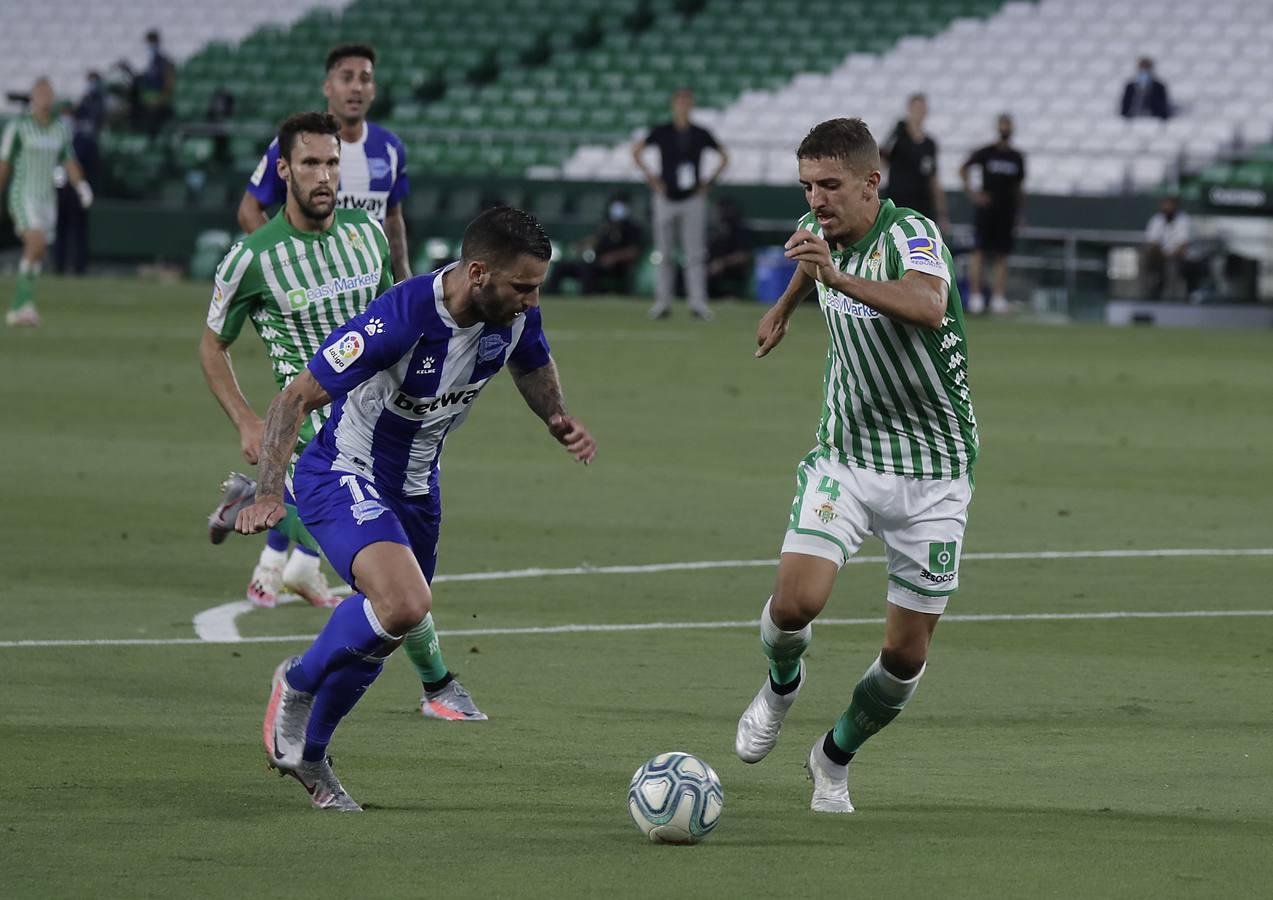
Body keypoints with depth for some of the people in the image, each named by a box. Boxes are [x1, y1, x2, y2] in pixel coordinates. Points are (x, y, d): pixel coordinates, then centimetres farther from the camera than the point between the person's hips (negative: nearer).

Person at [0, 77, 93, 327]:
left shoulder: (61, 129, 8)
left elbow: (70, 164, 10)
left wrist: (82, 187, -10)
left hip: (48, 200, 6)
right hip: (23, 195, -6)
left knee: (36, 257, 6)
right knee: (36, 243, -24)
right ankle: (26, 303, -19)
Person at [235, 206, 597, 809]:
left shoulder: (516, 316, -12)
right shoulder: (400, 319, -33)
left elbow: (533, 366, 15)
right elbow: (296, 398, -26)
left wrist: (557, 418, -5)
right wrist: (269, 494, -36)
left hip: (415, 486, 8)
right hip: (344, 479, -8)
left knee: (378, 637, 19)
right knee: (404, 605, -30)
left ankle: (307, 754, 43)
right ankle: (298, 682, -1)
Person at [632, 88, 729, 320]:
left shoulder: (700, 134, 2)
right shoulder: (662, 132, 0)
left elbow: (724, 156, 14)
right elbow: (636, 150, 10)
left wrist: (710, 180, 4)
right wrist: (650, 177, 1)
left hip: (693, 199, 0)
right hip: (666, 198, 0)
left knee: (695, 253, -6)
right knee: (664, 254, 5)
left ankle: (698, 301, -8)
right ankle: (663, 301, 11)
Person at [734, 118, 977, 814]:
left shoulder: (912, 235, -21)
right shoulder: (818, 230, -1)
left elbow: (929, 307, -45)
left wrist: (838, 277, -57)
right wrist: (786, 305, 42)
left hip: (933, 472, -4)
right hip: (845, 456, 4)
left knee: (906, 655, 1)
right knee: (795, 600, -20)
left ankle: (836, 757, 29)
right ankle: (782, 682, 15)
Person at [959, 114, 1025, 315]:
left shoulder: (1016, 157, 11)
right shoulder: (985, 153, 1)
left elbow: (1018, 187, 16)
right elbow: (964, 170, 1)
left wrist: (1018, 213, 11)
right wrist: (972, 193, -9)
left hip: (1007, 213, 3)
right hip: (986, 211, -3)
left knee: (1002, 256, 2)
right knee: (979, 253, -7)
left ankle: (998, 298, 3)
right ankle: (975, 296, -7)